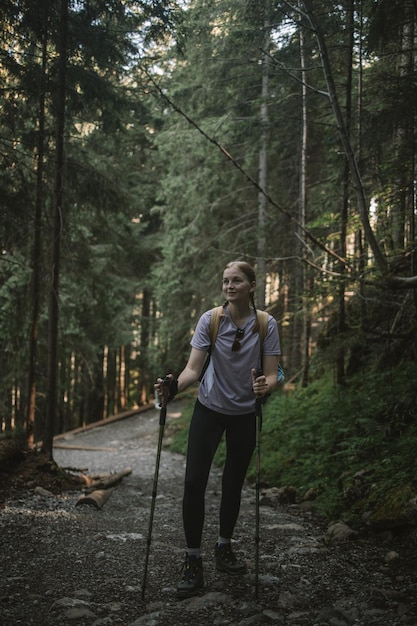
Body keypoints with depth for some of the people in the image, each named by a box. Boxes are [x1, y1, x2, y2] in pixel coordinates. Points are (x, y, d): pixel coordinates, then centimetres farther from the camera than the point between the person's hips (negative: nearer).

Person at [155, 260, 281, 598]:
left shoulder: (266, 324, -11)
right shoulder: (210, 320, -11)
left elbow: (272, 375, -13)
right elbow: (193, 368, -16)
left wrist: (265, 386, -36)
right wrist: (174, 387, -36)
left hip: (245, 415, 1)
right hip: (209, 410, -1)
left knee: (233, 485, 11)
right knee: (194, 482, -11)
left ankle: (224, 548, 32)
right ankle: (193, 564, -1)